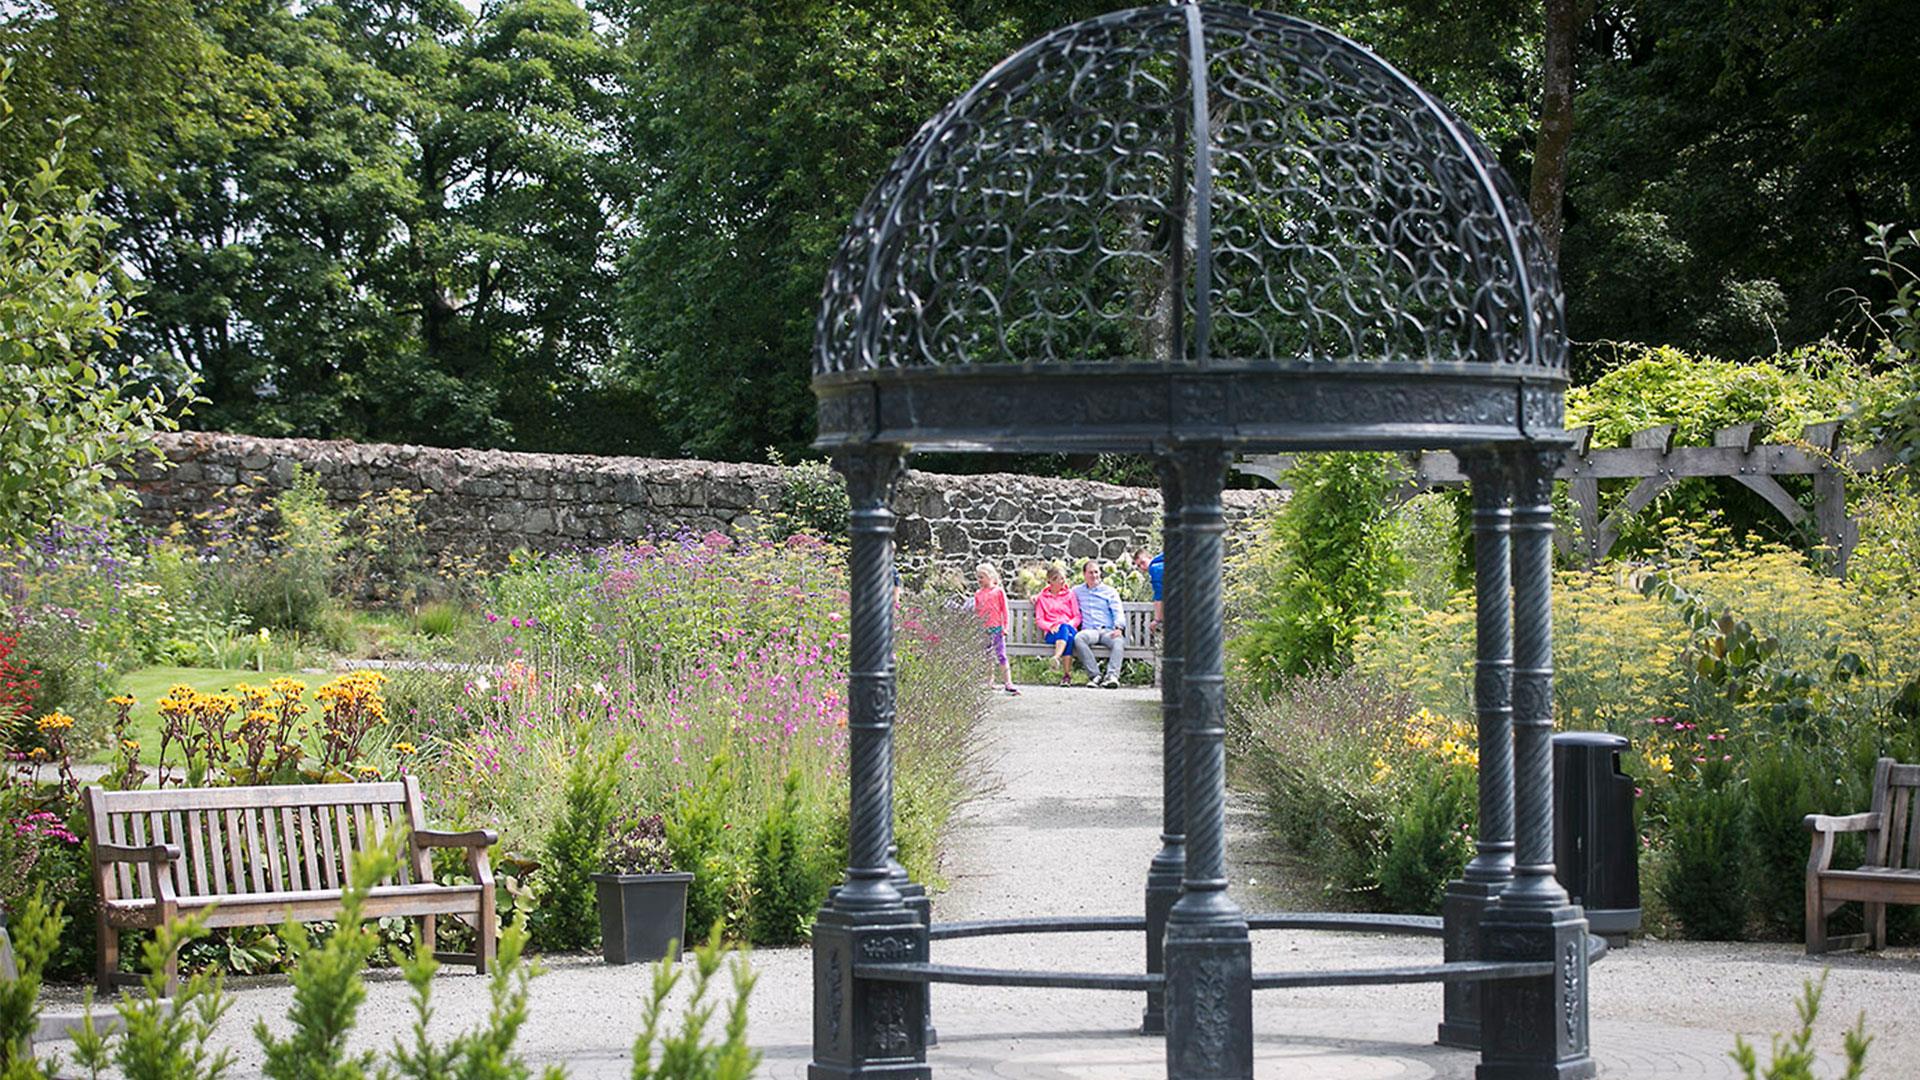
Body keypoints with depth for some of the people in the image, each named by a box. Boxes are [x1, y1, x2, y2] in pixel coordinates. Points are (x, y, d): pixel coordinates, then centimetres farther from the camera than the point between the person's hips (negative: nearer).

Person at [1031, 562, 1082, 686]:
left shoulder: (1069, 594, 19)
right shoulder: (1042, 597, 18)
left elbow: (1077, 617, 12)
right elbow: (1039, 620, 11)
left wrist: (1069, 625, -9)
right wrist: (1051, 626, -9)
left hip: (1070, 628, 1)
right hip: (1051, 634, -1)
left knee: (1066, 629, -39)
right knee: (1064, 630, -39)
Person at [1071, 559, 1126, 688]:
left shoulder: (1110, 591, 20)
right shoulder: (1077, 591, 25)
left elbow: (1118, 612, 9)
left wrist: (1119, 628, -12)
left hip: (1108, 631, -1)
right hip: (1089, 631, 1)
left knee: (1119, 641, -36)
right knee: (1078, 638, -36)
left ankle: (1112, 675, -48)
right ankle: (1094, 676, -38)